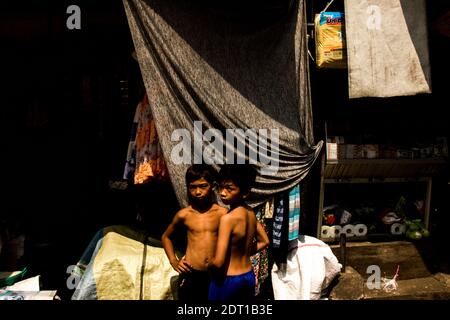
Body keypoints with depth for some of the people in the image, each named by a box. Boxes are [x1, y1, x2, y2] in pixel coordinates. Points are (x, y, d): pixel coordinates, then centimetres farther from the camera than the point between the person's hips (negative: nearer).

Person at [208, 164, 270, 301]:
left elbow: (218, 262, -27)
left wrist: (208, 265, -6)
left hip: (227, 281, -7)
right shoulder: (251, 213, -3)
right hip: (249, 276, 7)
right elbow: (264, 241, 11)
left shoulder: (228, 218, -27)